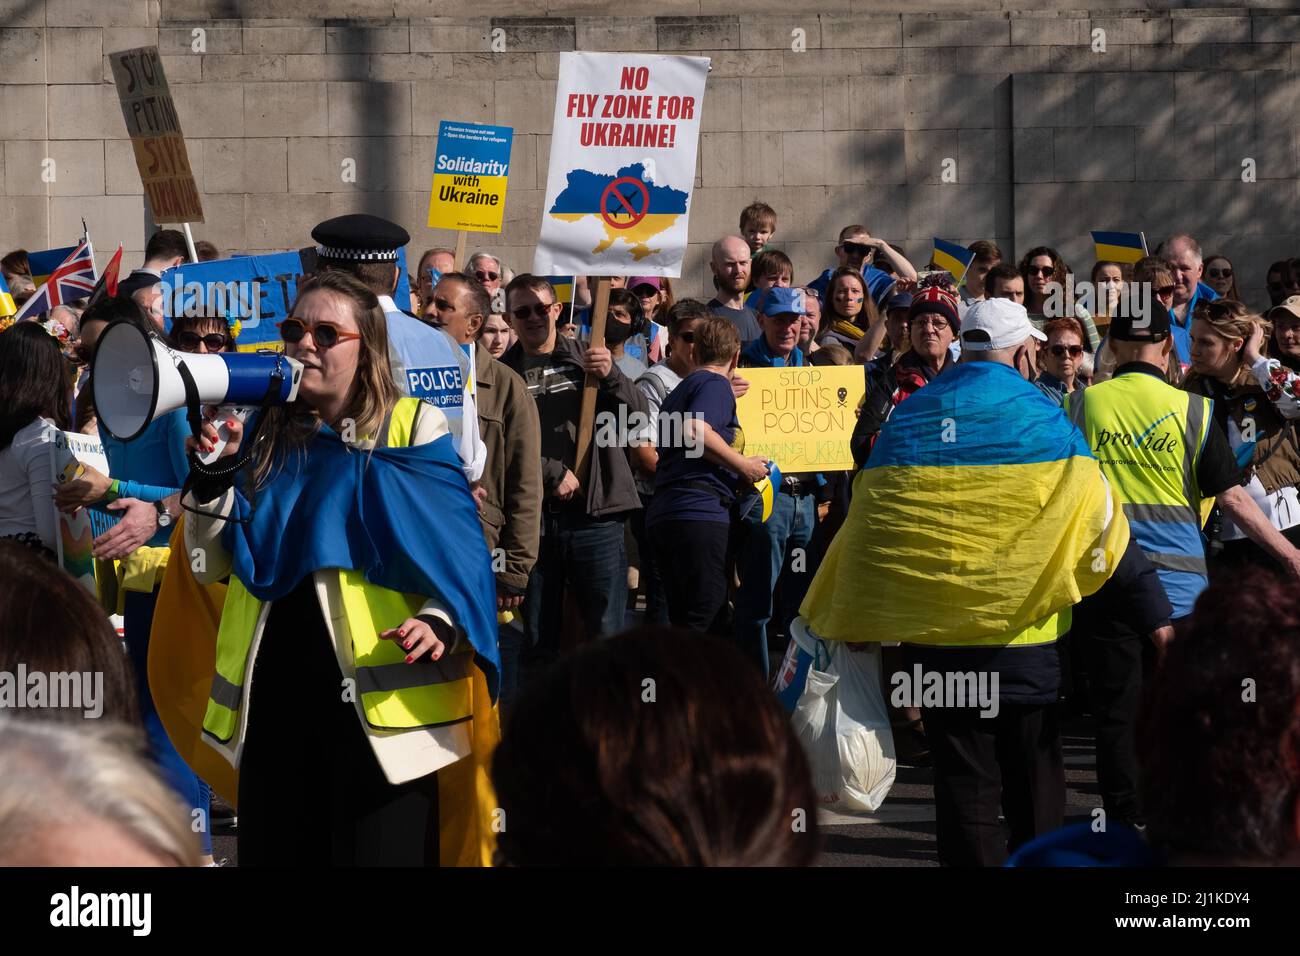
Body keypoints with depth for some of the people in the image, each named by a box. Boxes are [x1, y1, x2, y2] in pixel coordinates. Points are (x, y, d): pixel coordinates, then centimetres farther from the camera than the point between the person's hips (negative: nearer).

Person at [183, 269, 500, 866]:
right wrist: (215, 472, -3)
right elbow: (211, 565, 12)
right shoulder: (264, 433, 12)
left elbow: (457, 547, -5)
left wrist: (440, 621, -24)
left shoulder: (411, 427, -1)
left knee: (377, 851, -3)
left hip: (379, 698, -5)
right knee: (273, 851, 11)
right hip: (273, 690, 5)